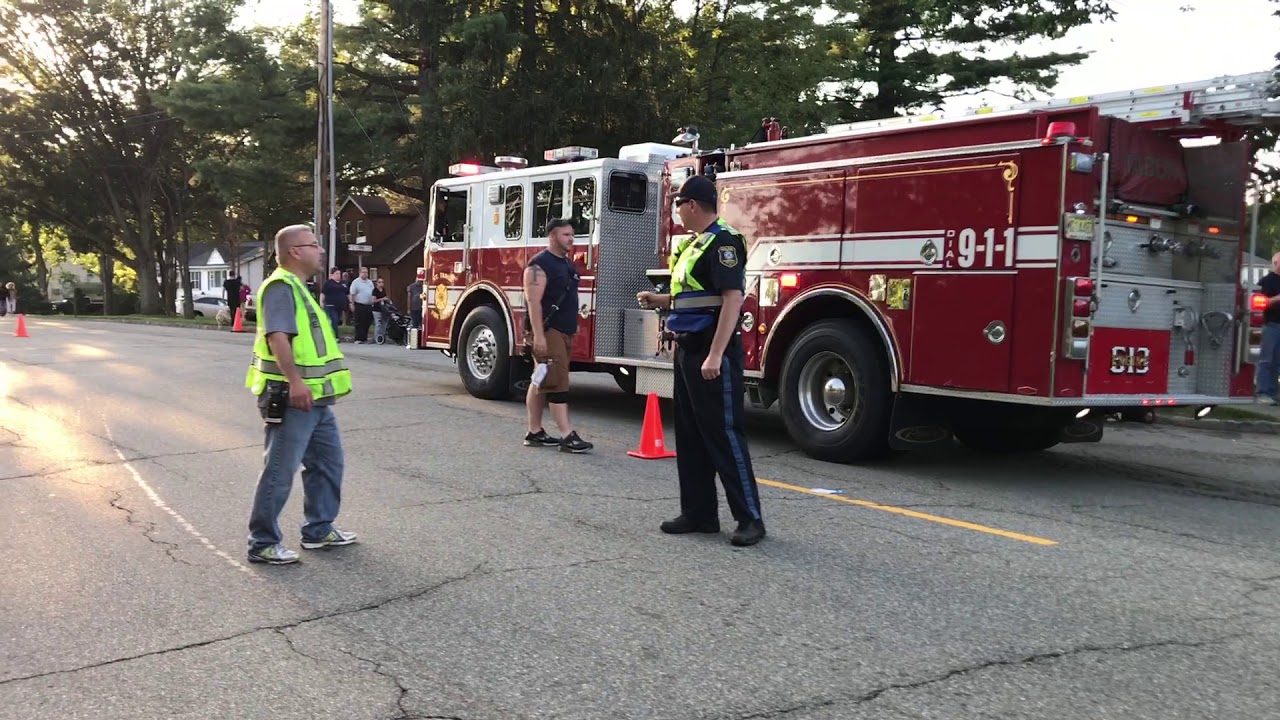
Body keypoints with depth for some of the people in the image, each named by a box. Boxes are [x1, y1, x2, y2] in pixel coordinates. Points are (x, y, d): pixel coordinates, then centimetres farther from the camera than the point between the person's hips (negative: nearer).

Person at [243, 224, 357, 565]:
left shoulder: (298, 287, 20)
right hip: (291, 397, -10)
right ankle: (263, 543, 4)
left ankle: (319, 530, 26)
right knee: (279, 471, -4)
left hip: (315, 398, 11)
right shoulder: (281, 286, -13)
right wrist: (295, 382, -33)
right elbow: (277, 336, -25)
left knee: (327, 461, 16)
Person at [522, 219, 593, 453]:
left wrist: (574, 329, 20)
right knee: (557, 382, -12)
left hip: (564, 332, 9)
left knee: (541, 383, 12)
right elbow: (533, 302, -18)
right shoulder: (540, 264, -12)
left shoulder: (568, 264, 16)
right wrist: (538, 336, -24)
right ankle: (567, 436, -14)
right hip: (548, 332, -9)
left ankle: (534, 432, 16)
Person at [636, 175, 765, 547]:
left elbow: (732, 299, -22)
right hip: (687, 350, 10)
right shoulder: (694, 244, 17)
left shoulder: (723, 242, -14)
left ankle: (750, 518, 1)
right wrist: (659, 300, 25)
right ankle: (699, 513, 20)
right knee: (689, 436, 12)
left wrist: (715, 355, -27)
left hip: (711, 353, -10)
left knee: (723, 434, -7)